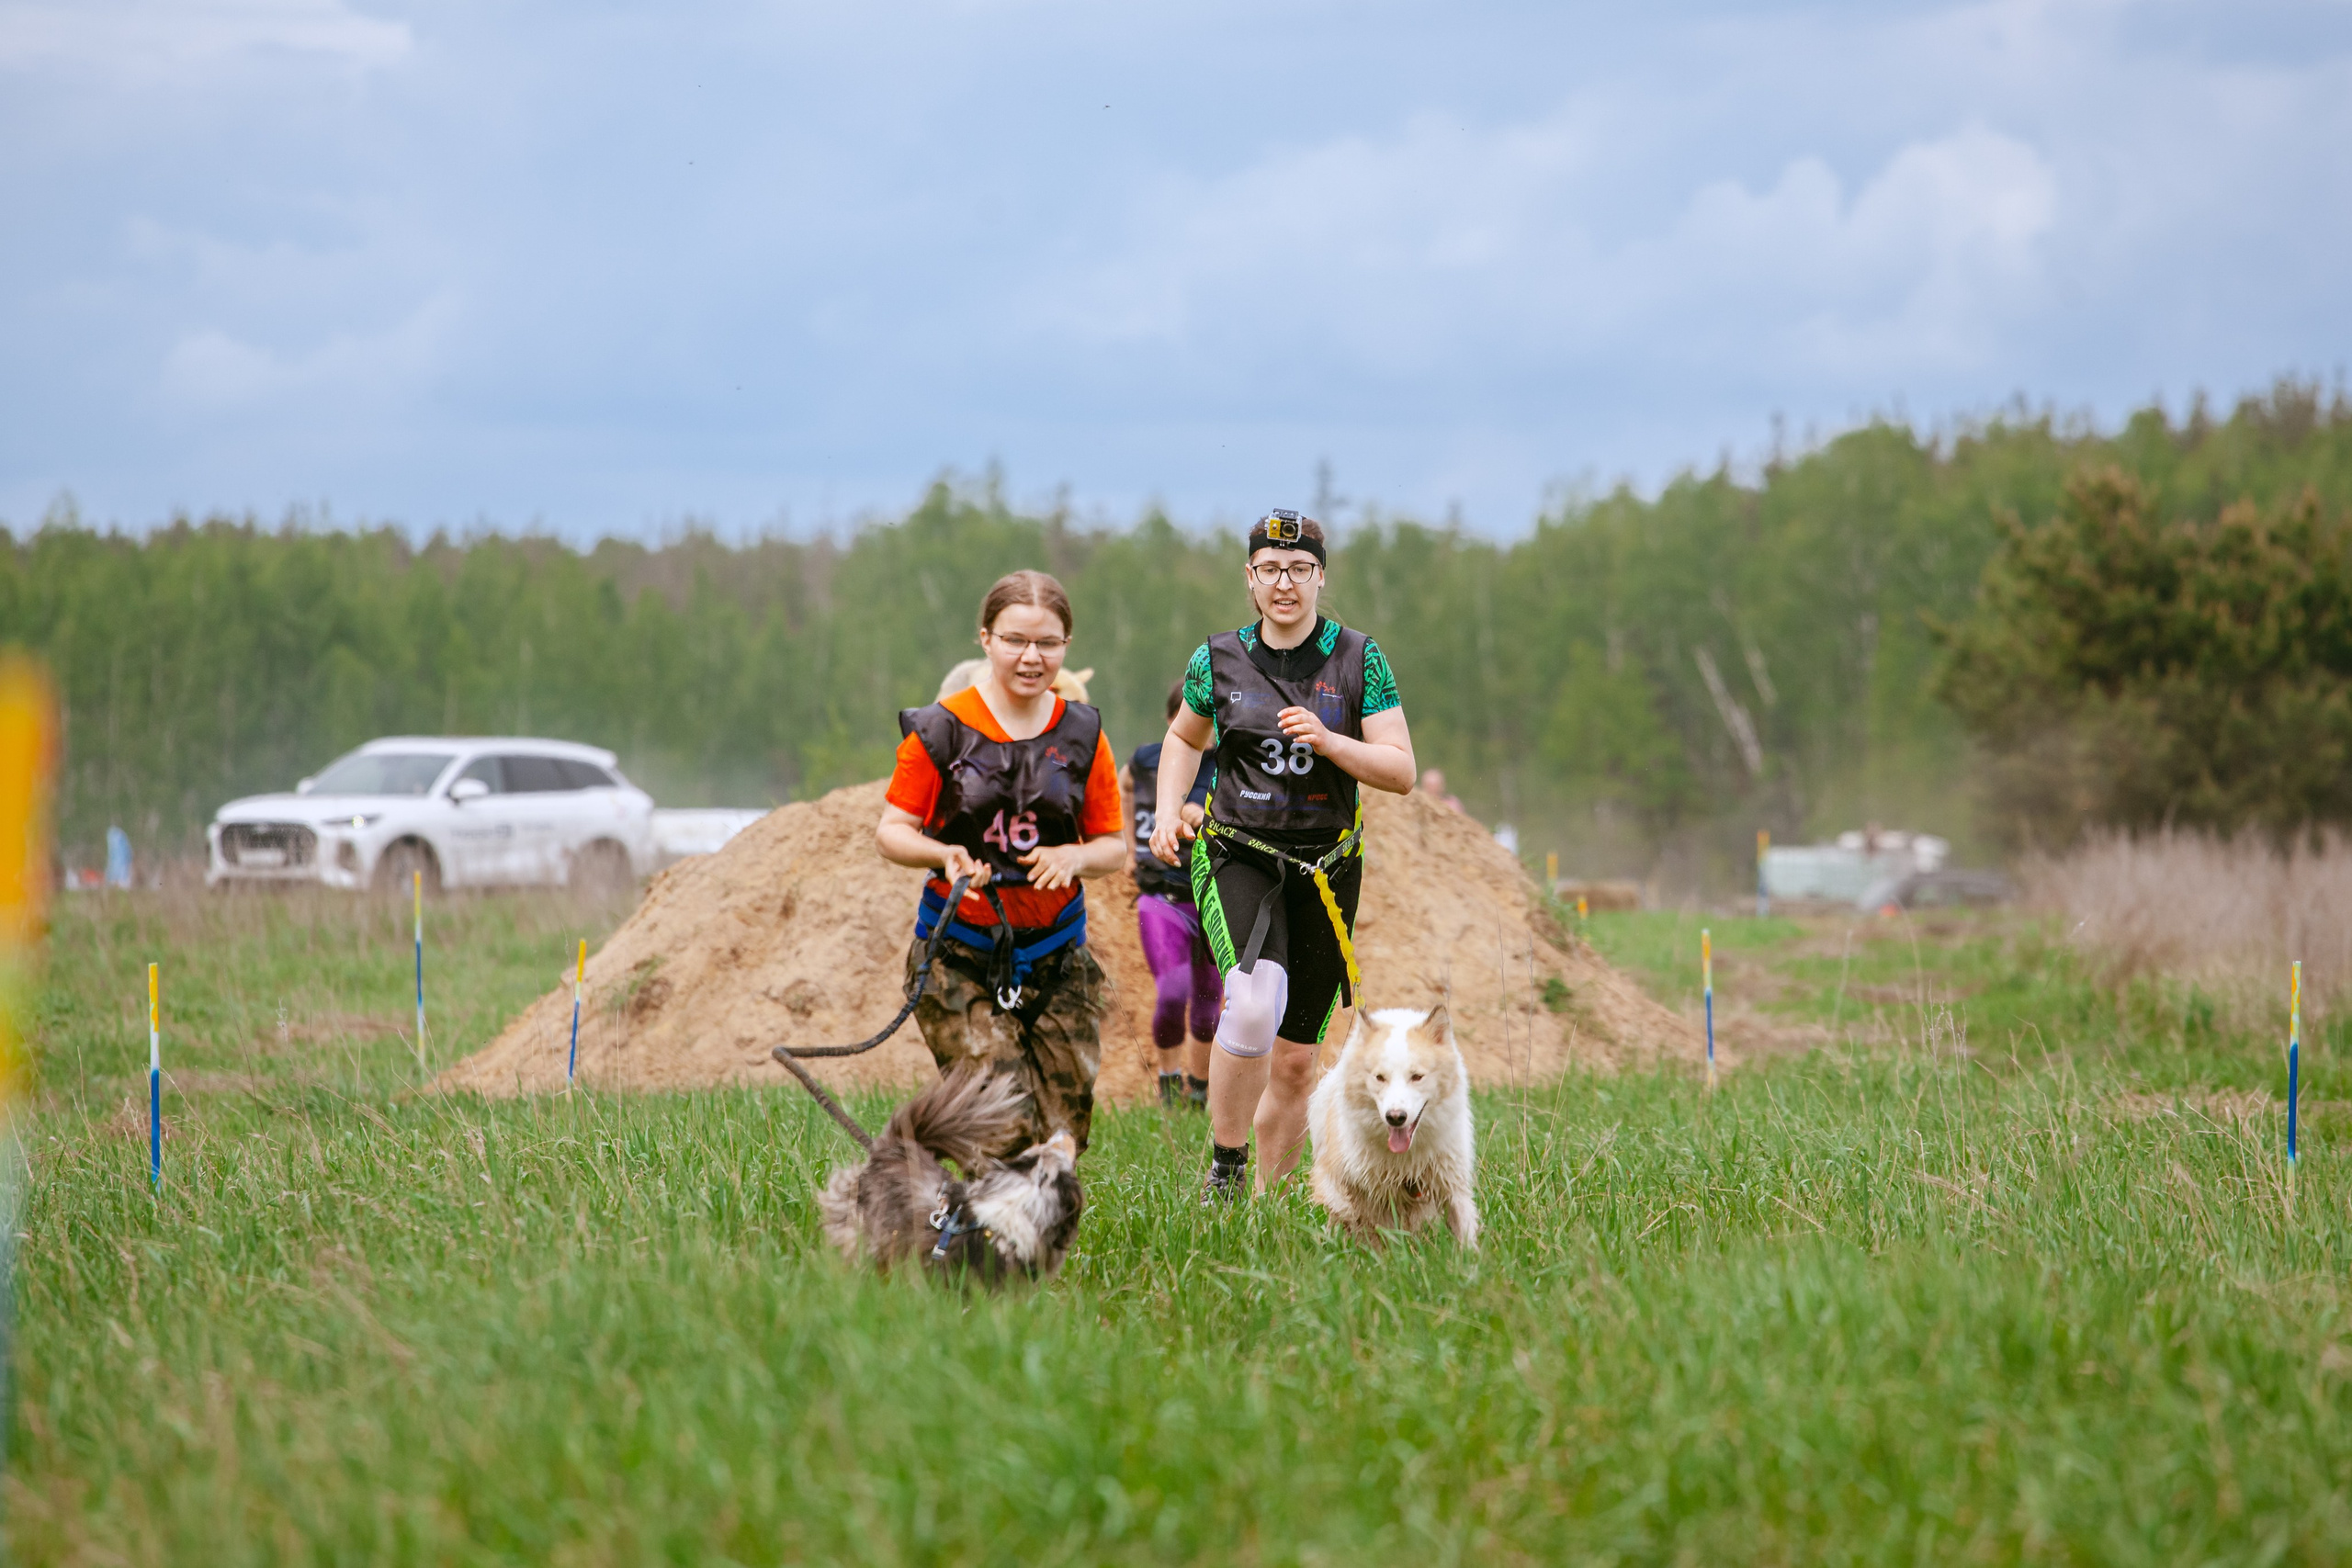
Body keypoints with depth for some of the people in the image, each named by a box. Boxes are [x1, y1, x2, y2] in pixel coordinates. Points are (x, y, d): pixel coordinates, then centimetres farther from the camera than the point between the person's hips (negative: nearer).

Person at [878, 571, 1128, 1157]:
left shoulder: (1082, 736, 7)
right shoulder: (942, 730, -2)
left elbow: (1113, 844, 12)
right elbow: (890, 831, 2)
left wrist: (1074, 857, -11)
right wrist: (944, 854, -19)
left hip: (1056, 958, 3)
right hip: (961, 957, -3)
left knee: (1062, 1133, 0)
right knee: (1005, 1130, -18)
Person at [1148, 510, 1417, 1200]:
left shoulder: (1358, 659, -1)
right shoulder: (1217, 661, 2)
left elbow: (1401, 772, -4)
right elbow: (1185, 737, 22)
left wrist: (1327, 741, -19)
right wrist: (1168, 810, 6)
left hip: (1326, 872, 1)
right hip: (1238, 859, -1)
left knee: (1295, 1062, 6)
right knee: (1254, 1001, -29)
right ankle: (1225, 1168, -14)